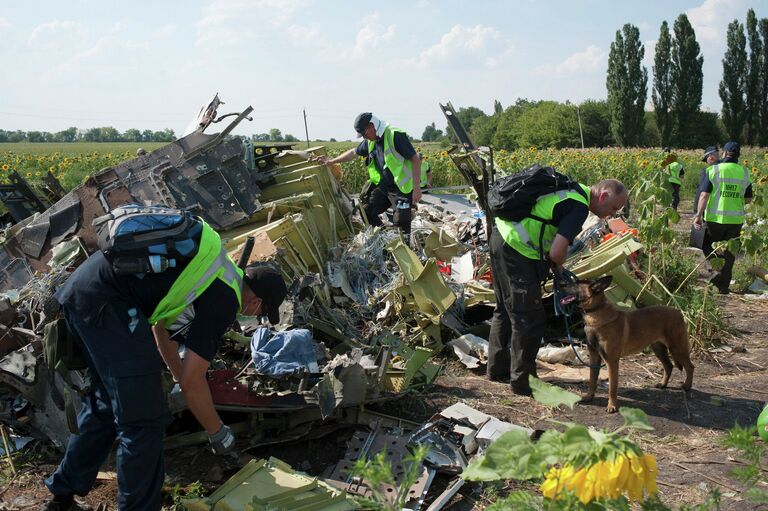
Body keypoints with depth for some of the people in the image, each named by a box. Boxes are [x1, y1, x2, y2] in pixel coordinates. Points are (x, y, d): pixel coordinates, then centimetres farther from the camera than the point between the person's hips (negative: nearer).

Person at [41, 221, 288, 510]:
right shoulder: (225, 300, -5)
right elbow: (193, 382, -5)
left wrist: (181, 380, 44)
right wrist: (219, 434, 11)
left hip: (77, 291, 10)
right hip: (106, 302, -10)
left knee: (104, 402, 24)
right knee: (143, 418, 0)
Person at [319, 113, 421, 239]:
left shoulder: (395, 136, -18)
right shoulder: (371, 141, 7)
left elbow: (415, 159, -19)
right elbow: (354, 152, 24)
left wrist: (416, 187, -22)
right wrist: (332, 161, 26)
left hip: (402, 188, -8)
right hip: (383, 186, 8)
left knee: (401, 223, -10)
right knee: (366, 212, 9)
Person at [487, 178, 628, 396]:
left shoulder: (573, 189, 15)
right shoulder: (579, 206, -14)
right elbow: (556, 252, -21)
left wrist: (555, 263, 12)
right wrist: (558, 267, 1)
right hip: (517, 249, -10)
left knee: (506, 309, 20)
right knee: (530, 319, -2)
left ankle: (498, 369, 32)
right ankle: (522, 381, 7)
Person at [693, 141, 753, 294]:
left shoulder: (714, 170, -7)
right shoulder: (744, 173, 4)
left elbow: (704, 195, -13)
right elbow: (748, 199, 10)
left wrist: (698, 215, -13)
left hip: (715, 218, -3)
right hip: (736, 219, 3)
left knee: (708, 247, 16)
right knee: (729, 252, 12)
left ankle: (718, 269, -9)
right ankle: (724, 286, 15)